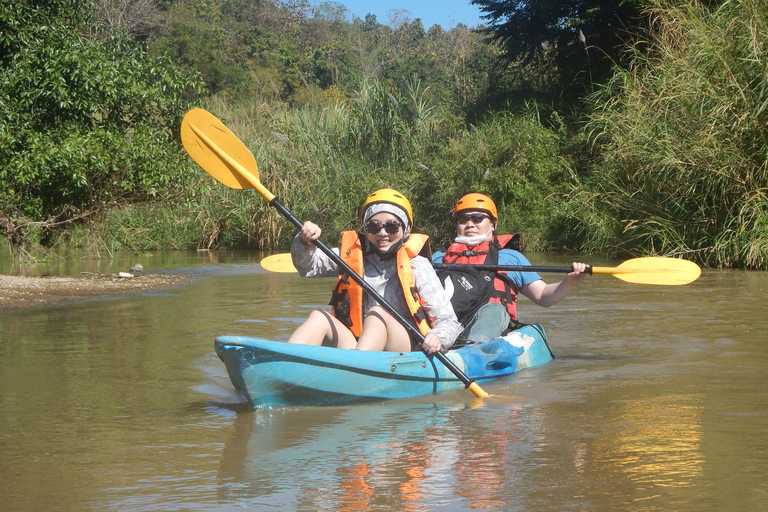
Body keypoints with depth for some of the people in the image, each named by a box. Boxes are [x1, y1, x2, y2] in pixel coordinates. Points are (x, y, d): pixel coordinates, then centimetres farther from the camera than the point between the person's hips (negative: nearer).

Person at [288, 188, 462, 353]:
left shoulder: (417, 266, 0)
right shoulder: (352, 255, 10)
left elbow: (449, 321, -4)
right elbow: (307, 266, 3)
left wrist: (436, 339, -26)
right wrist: (305, 243, -20)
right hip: (355, 346, 4)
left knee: (377, 314, -30)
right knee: (319, 317, -18)